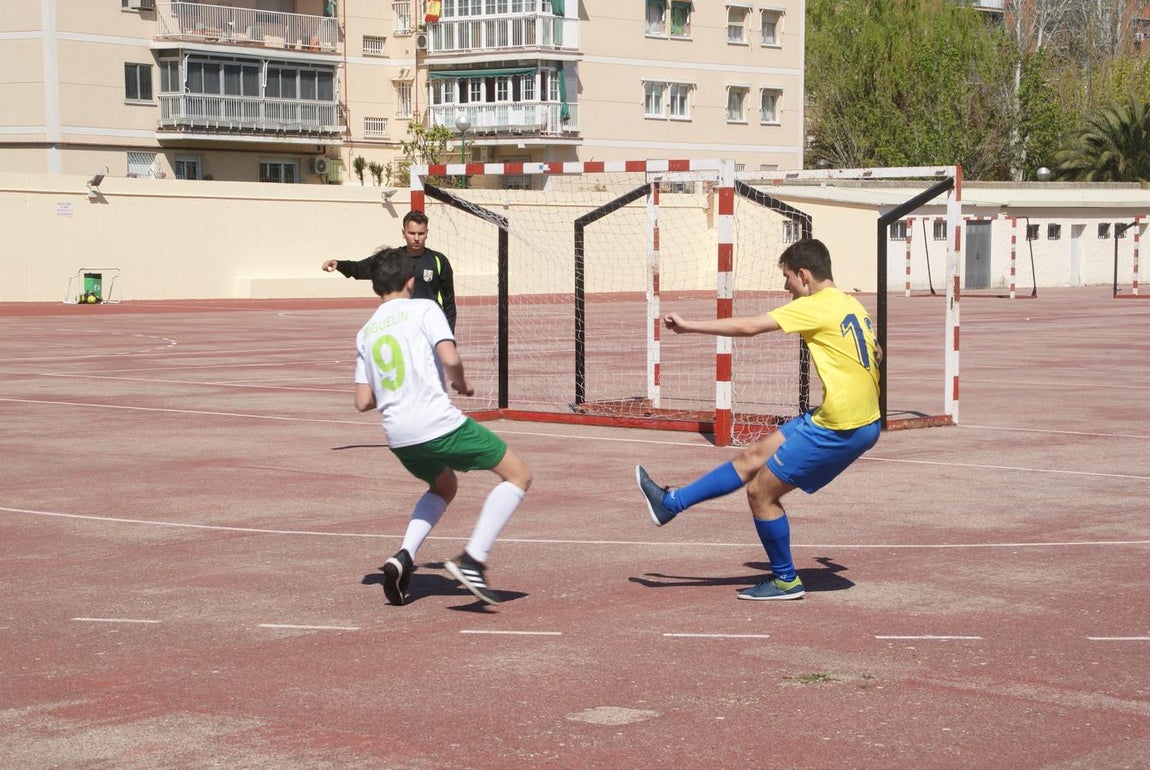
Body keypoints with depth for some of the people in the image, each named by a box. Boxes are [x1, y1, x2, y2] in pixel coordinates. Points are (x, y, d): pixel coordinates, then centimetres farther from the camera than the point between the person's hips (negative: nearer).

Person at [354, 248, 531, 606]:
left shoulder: (365, 333, 16)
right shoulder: (423, 309, 1)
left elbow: (363, 401, 12)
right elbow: (450, 358, -14)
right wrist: (461, 384, 6)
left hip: (397, 436, 7)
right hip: (438, 424, -7)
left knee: (445, 485, 33)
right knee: (518, 475, 3)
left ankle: (404, 556, 13)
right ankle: (472, 560, -11)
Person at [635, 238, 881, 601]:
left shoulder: (817, 307, -15)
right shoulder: (852, 305, 11)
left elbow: (748, 326, -18)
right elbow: (875, 355, 23)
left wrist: (689, 326, -10)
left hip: (839, 428, -9)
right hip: (863, 418, 9)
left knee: (760, 491, 3)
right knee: (752, 457, 15)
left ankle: (785, 580, 16)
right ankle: (671, 503, 24)